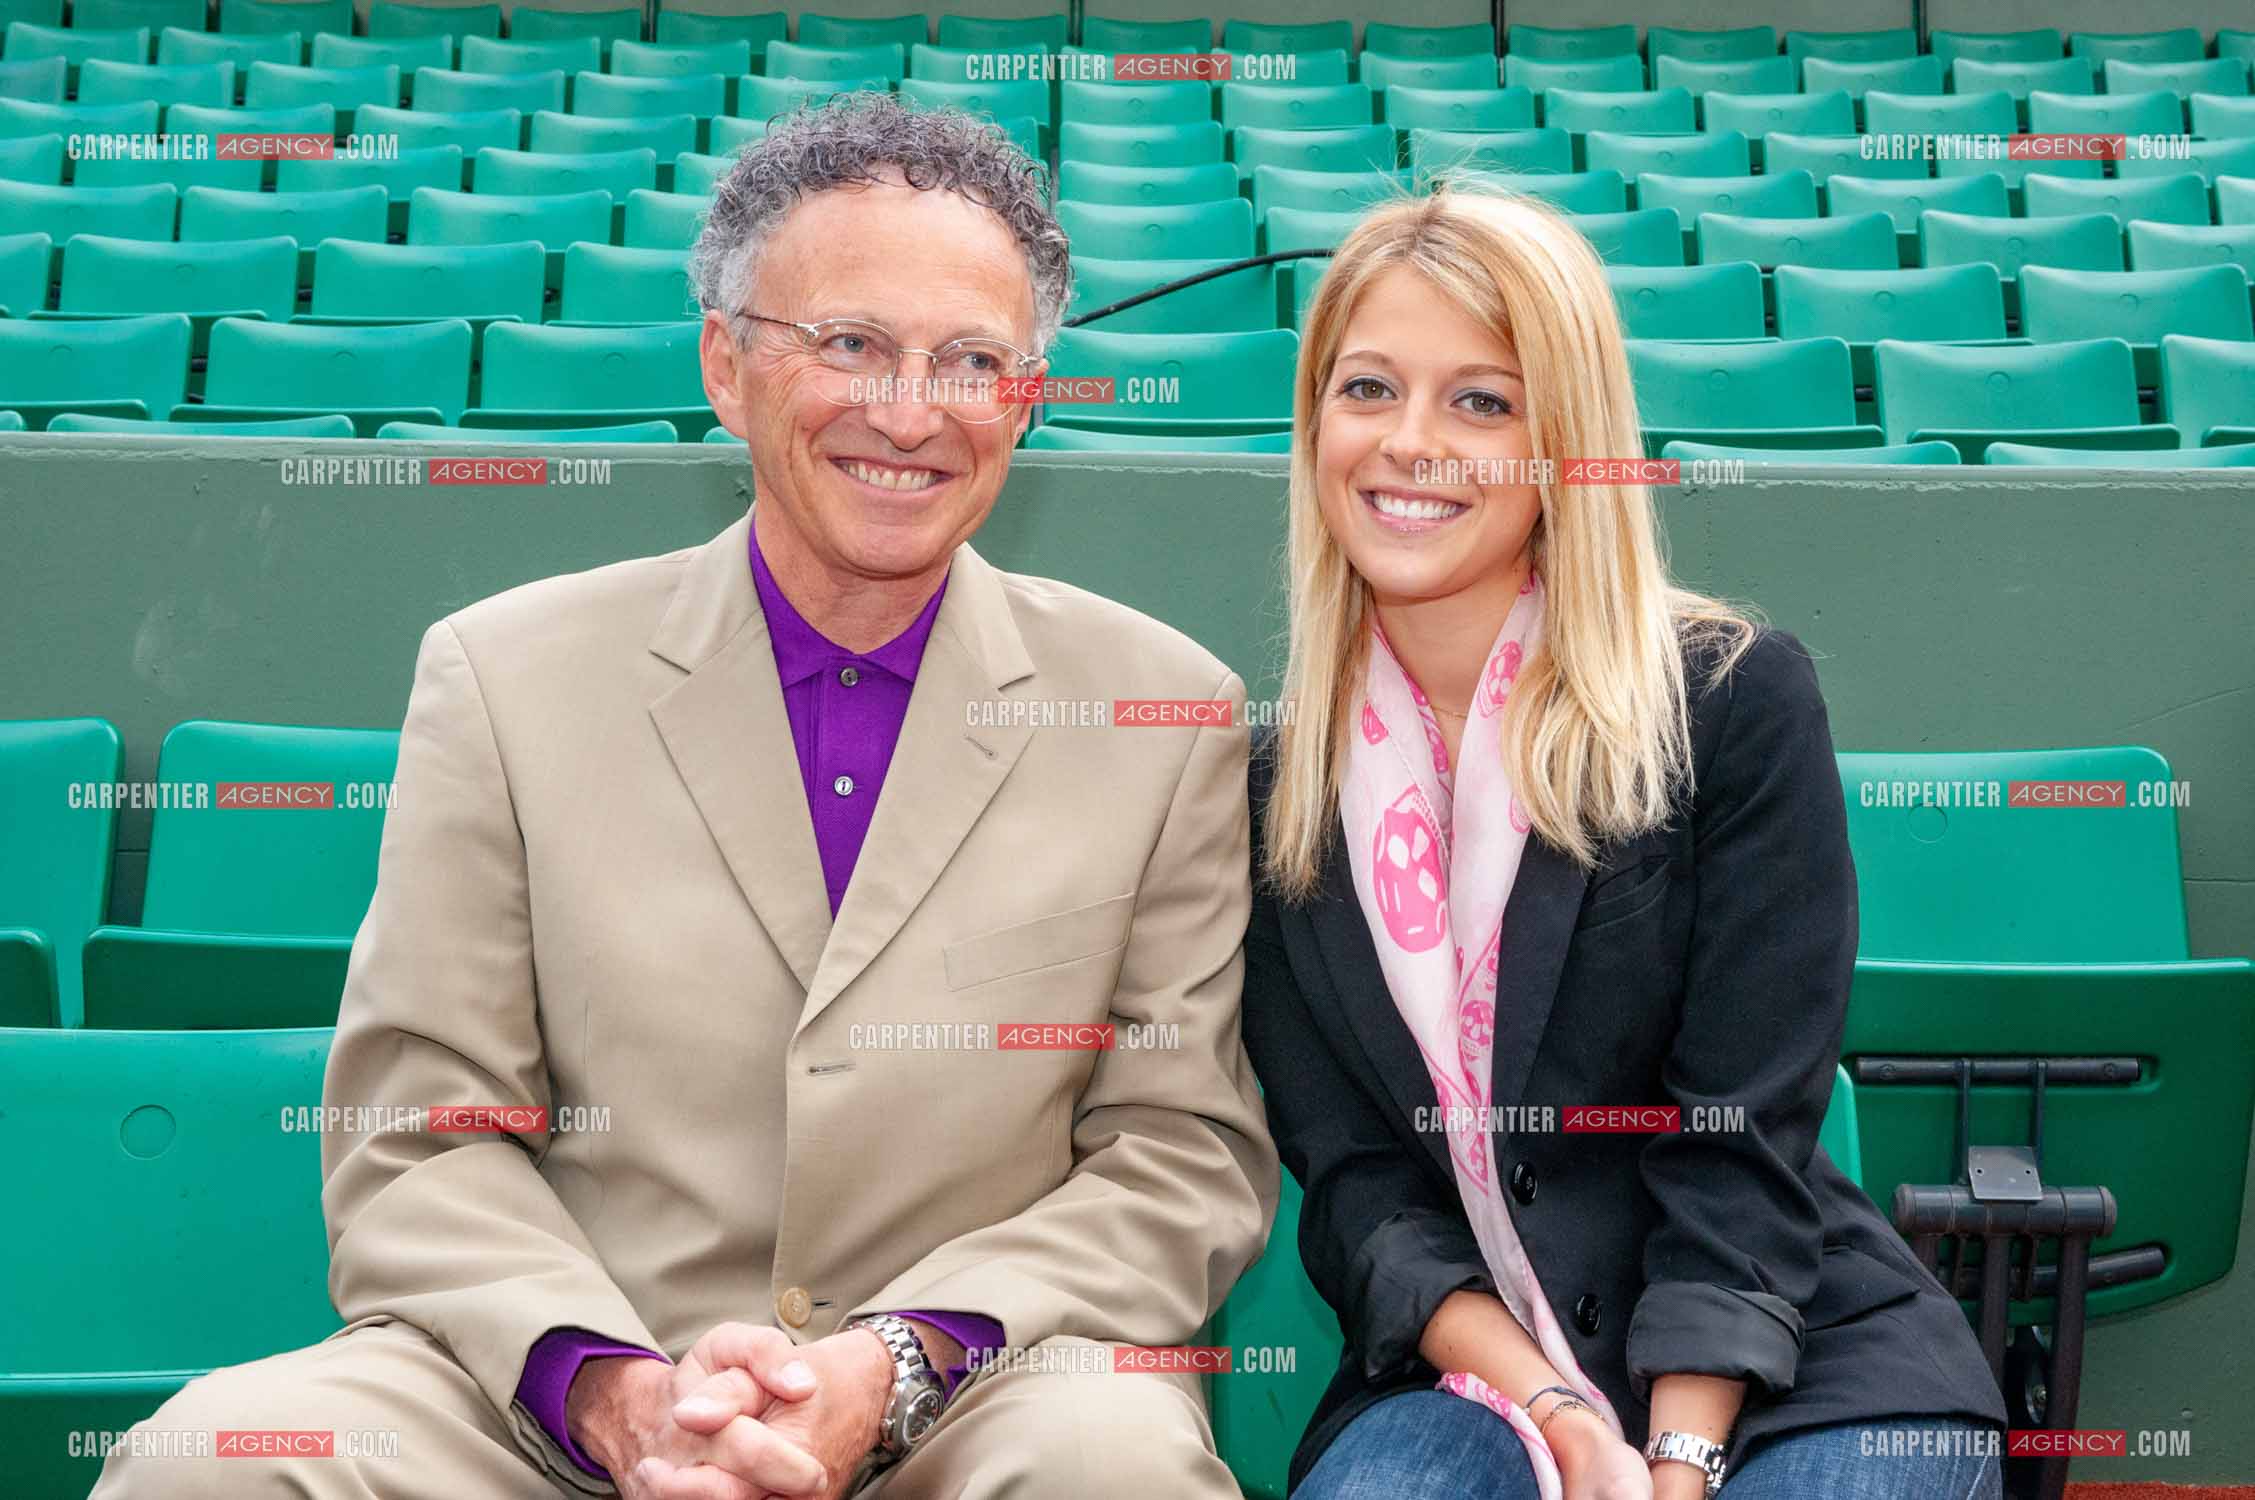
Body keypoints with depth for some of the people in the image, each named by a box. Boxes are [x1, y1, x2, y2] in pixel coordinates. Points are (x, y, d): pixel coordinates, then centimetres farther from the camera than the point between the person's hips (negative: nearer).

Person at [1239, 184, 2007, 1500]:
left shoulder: (1738, 702, -5)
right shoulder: (1279, 782, 3)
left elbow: (1742, 1146, -8)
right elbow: (1353, 1179, -1)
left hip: (1802, 1366, 0)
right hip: (1469, 1375, 1)